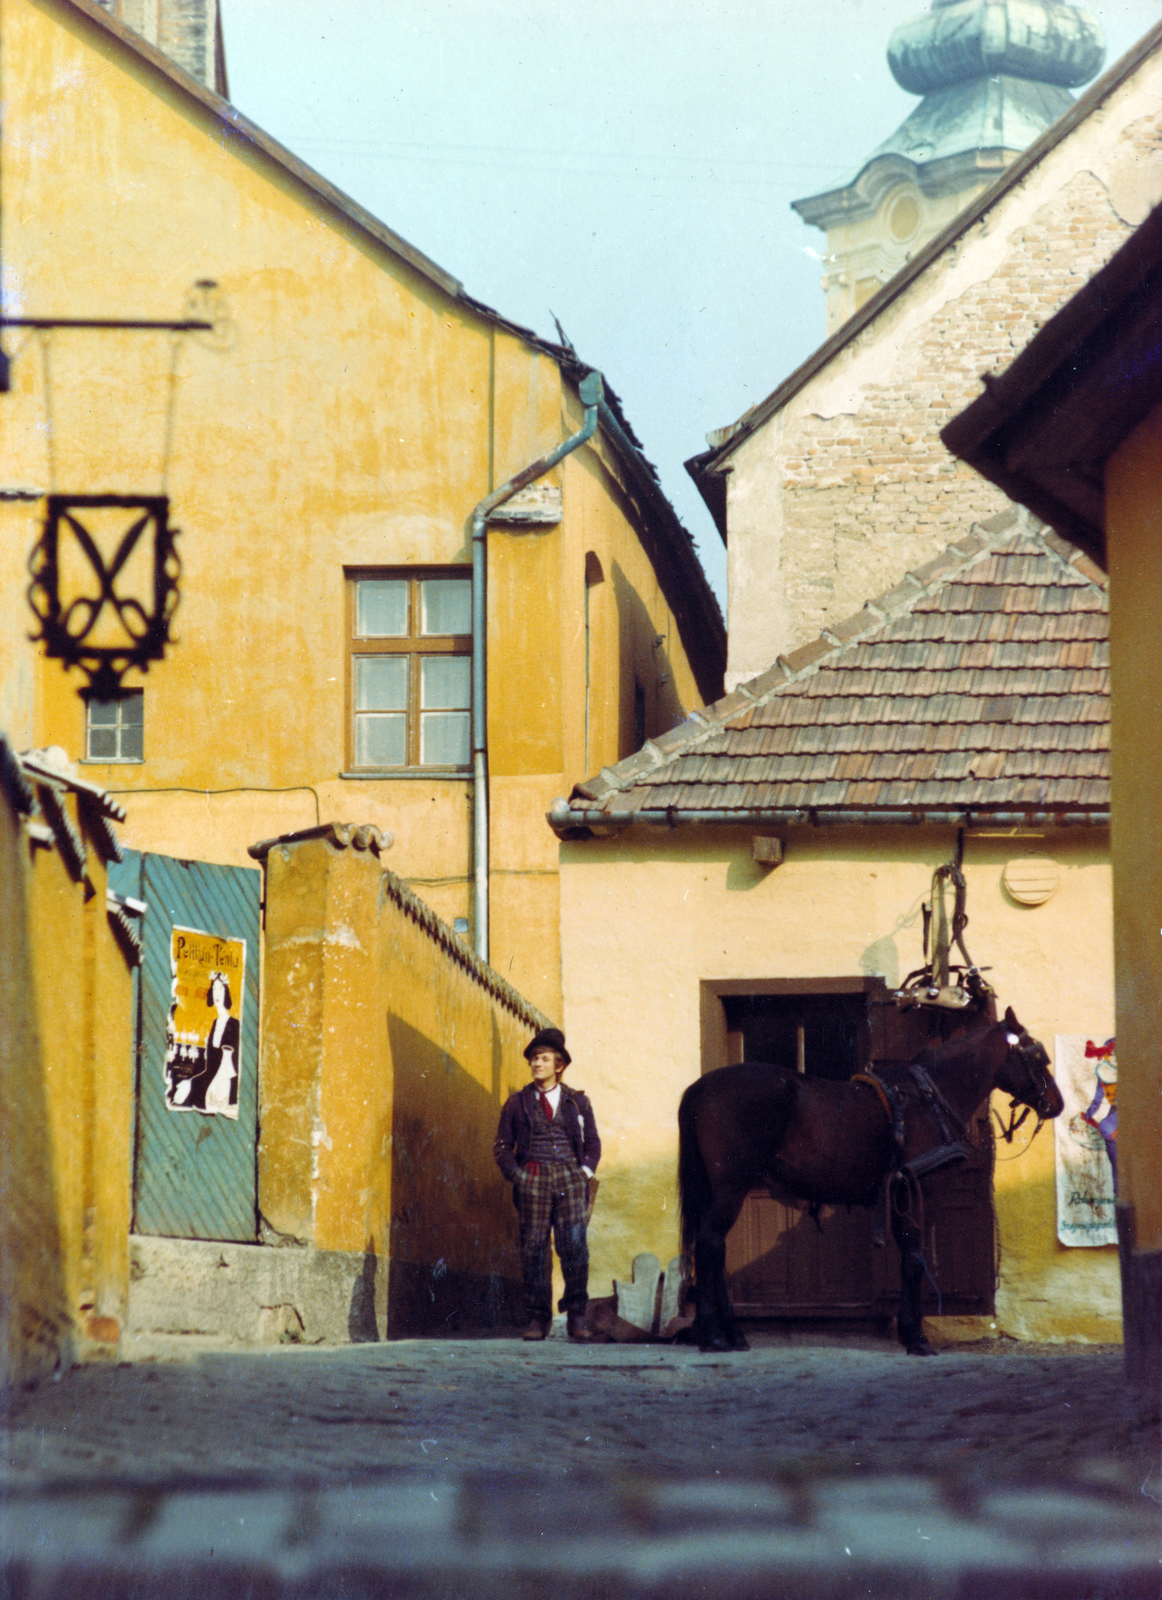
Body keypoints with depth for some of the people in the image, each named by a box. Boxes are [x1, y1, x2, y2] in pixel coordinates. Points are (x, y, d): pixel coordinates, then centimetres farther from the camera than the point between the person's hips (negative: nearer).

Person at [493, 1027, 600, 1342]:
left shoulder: (578, 1101, 15)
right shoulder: (518, 1102, 14)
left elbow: (592, 1142, 19)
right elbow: (502, 1145, 13)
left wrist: (585, 1171, 3)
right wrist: (516, 1174, -2)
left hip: (570, 1178, 0)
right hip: (532, 1179, 0)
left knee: (574, 1244, -12)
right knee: (533, 1247, -5)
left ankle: (576, 1316, -9)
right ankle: (538, 1318, 0)